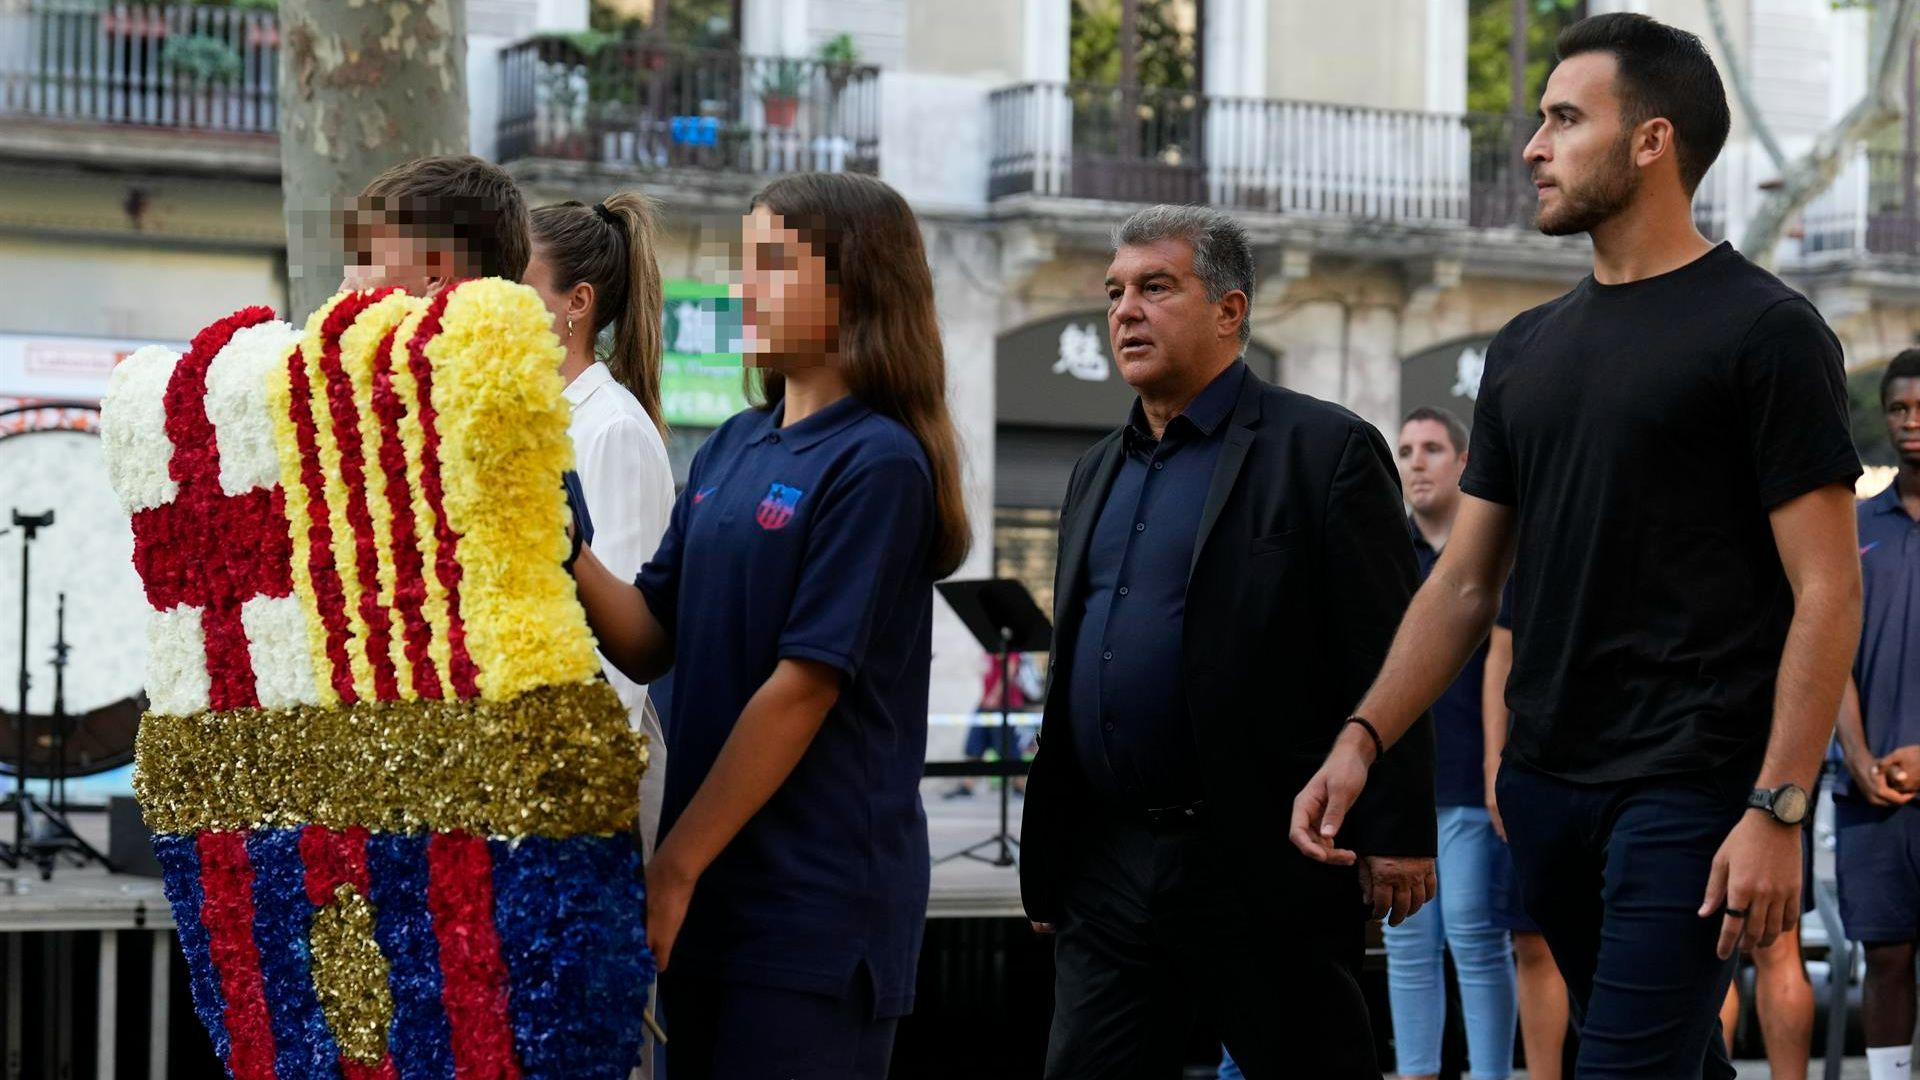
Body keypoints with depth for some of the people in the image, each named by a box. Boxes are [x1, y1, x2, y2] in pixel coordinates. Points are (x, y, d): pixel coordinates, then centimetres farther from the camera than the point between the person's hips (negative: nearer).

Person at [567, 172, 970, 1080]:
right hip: (718, 885, 7)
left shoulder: (877, 461, -13)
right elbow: (648, 642, 8)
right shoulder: (732, 449, 10)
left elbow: (804, 687, -16)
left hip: (815, 901, -7)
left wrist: (675, 868, -14)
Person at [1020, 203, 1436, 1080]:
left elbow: (1385, 664, -10)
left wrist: (1396, 836, -15)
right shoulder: (1099, 472, 18)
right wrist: (1046, 858, 18)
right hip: (1105, 866, 7)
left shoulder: (1326, 450, -4)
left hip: (1266, 867, -6)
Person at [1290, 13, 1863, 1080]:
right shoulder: (1528, 349, 14)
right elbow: (1465, 581, 15)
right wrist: (1362, 740, 1)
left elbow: (1825, 590, -10)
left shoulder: (1764, 331, -6)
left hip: (1687, 791, -7)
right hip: (1544, 788, 7)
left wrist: (1778, 810, -17)